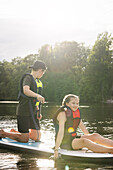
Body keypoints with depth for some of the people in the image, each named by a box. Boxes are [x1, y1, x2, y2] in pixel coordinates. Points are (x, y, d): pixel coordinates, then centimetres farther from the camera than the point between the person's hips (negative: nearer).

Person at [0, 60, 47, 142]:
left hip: (32, 113, 9)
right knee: (24, 140, -10)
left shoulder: (36, 81, 18)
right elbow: (26, 91, -31)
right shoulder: (28, 77, -10)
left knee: (37, 137, 8)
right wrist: (37, 95, -46)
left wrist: (38, 111, 19)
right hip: (24, 112, -9)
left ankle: (14, 132, 24)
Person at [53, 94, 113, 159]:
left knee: (95, 136, -12)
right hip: (65, 142, -8)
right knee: (84, 141, -33)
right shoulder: (63, 114, -15)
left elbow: (82, 126, 19)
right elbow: (61, 132, -24)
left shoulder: (77, 112, 10)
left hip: (74, 138, 8)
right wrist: (56, 149, -28)